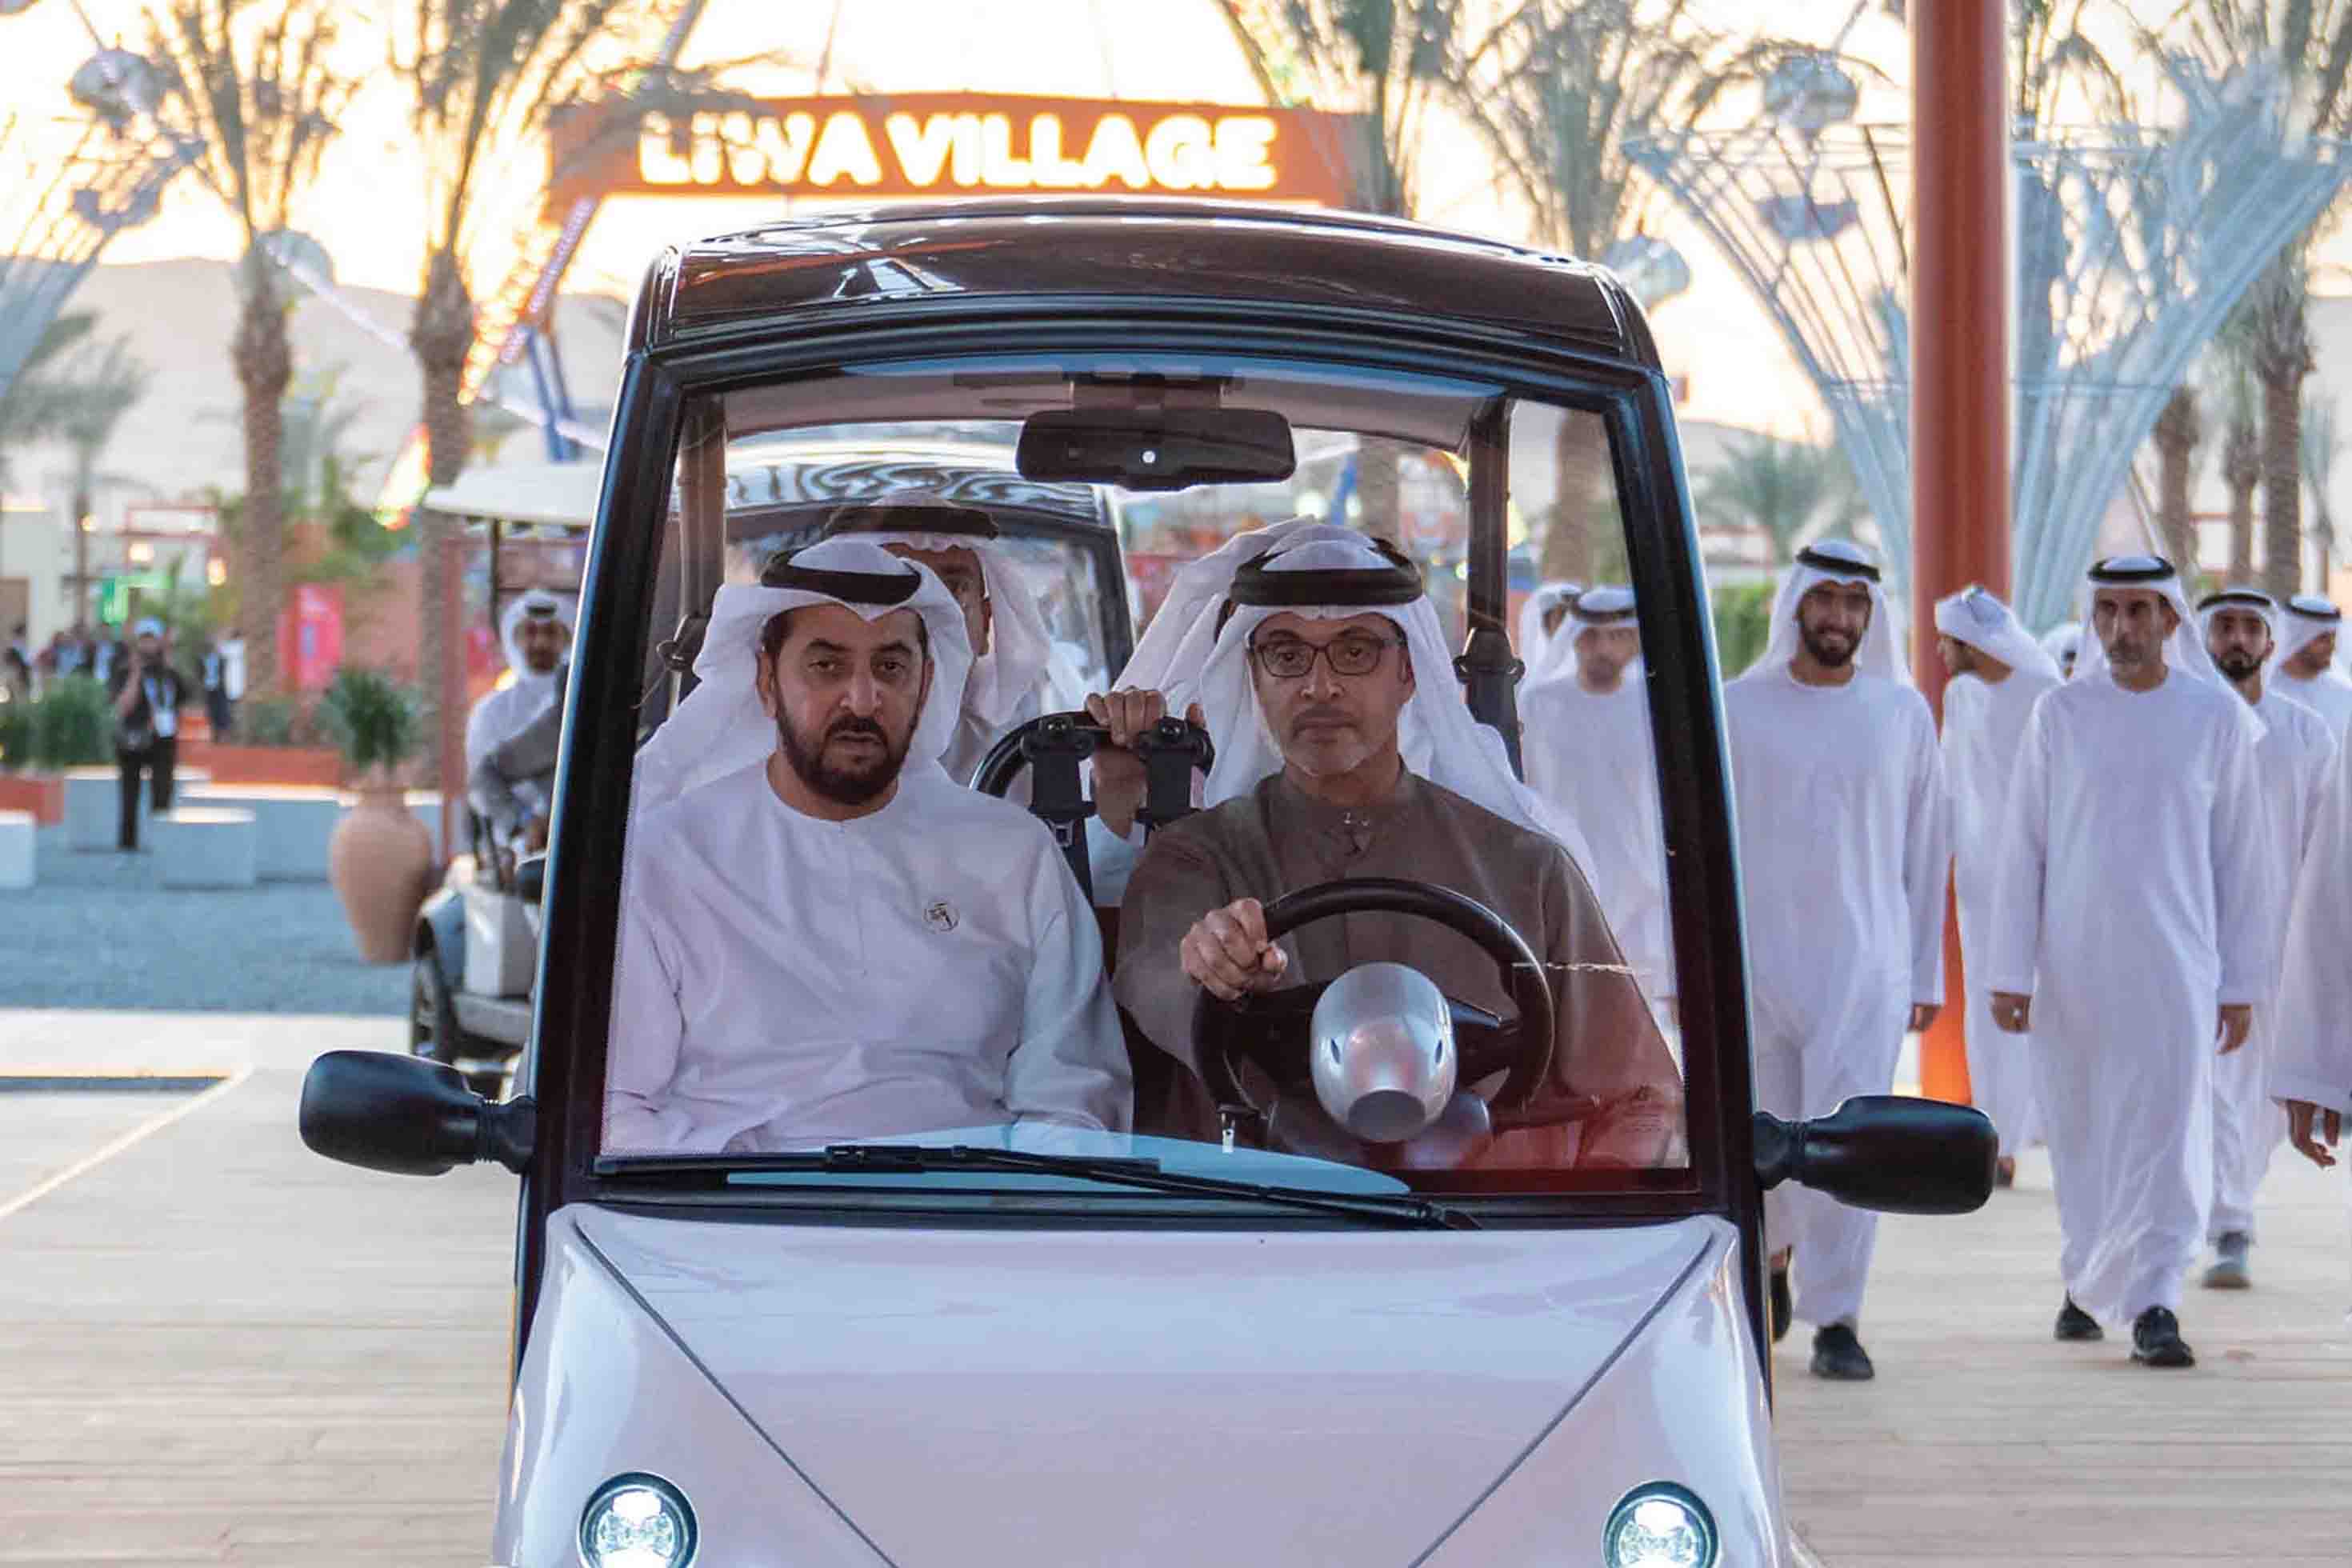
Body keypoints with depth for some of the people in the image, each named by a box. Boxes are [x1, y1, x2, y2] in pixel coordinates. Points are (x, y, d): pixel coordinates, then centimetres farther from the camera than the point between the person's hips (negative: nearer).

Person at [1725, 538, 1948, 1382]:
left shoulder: (1902, 712, 6)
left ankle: (1836, 1320, -4)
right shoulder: (1739, 709, 3)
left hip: (1865, 965, 0)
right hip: (1756, 962, 0)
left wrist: (1927, 973, 8)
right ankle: (1773, 1254, 38)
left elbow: (1926, 847, 10)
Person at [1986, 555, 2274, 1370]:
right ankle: (2087, 1284, 27)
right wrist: (2010, 973, -2)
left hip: (2175, 966, -1)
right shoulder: (2059, 715, 3)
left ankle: (2153, 1306, -11)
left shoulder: (2217, 717, 2)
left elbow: (2242, 858, 5)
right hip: (2072, 967, 1)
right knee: (2080, 1138, 9)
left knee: (2167, 1136, -10)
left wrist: (2241, 984, 2)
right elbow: (2022, 850, 3)